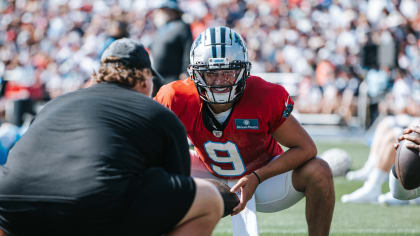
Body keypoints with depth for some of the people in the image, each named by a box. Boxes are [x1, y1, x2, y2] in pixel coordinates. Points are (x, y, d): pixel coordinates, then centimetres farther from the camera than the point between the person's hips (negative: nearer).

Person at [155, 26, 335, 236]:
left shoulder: (266, 98, -30)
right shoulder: (180, 99, -25)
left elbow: (306, 148, -24)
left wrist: (257, 177, -31)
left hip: (264, 175, -2)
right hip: (213, 178, 2)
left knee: (318, 173, -27)